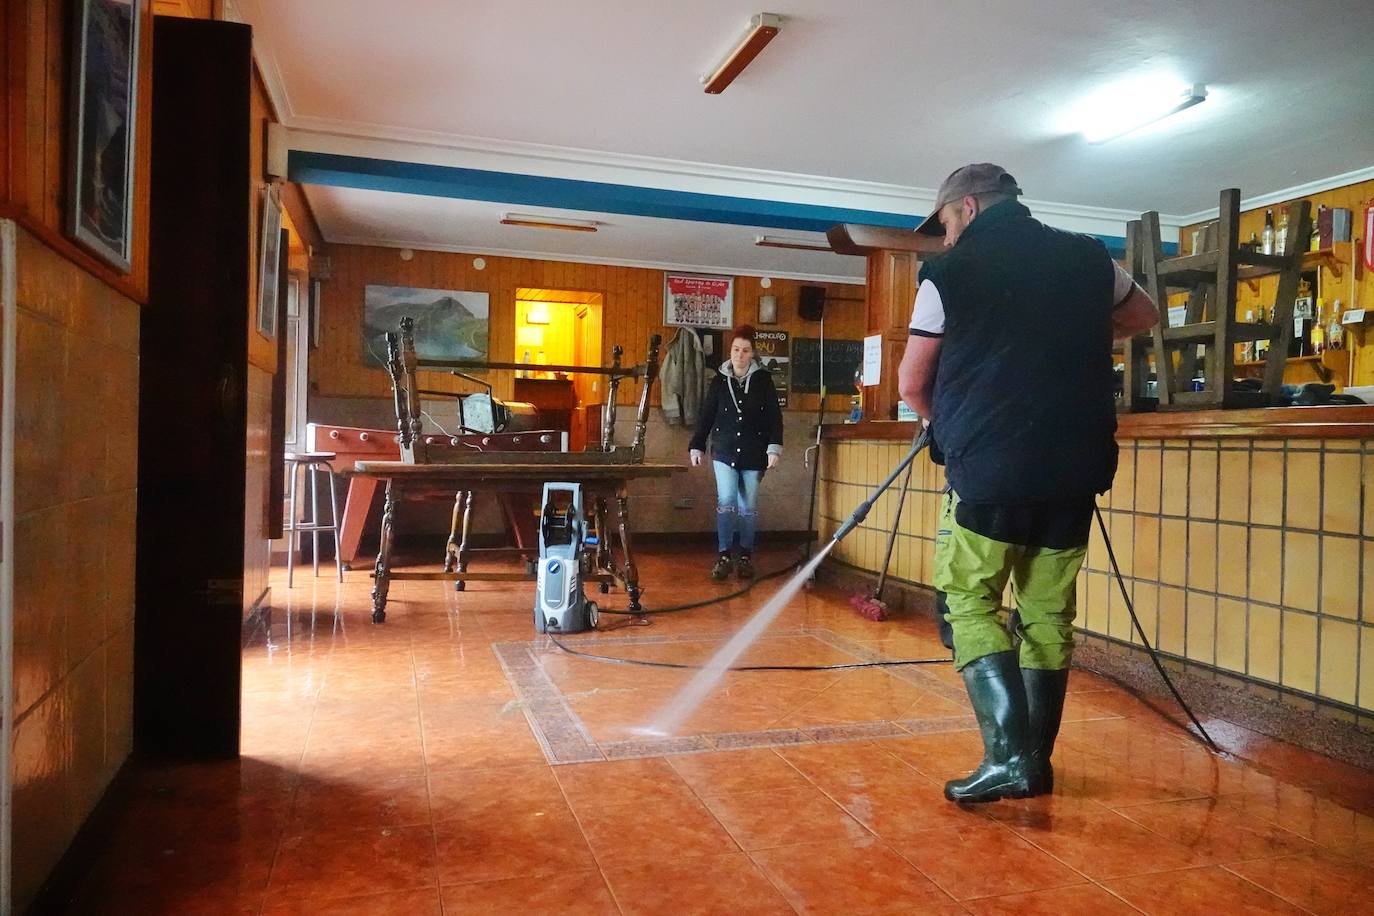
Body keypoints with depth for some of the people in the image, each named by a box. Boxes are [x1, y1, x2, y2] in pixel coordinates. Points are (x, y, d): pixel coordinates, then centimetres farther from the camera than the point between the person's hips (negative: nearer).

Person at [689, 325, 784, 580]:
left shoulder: (763, 379, 2)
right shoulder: (719, 381, 6)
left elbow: (774, 416, 0)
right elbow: (706, 416, 8)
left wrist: (774, 448, -8)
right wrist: (697, 447, 5)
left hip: (754, 454, 0)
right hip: (724, 452, 0)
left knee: (748, 506, 5)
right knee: (726, 501, -11)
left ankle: (746, 556, 17)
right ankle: (724, 556, -3)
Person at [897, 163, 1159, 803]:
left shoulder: (949, 274, -3)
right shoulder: (1087, 258, 10)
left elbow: (911, 382, 3)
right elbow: (1143, 317, 27)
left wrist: (937, 418, 23)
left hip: (989, 468, -5)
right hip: (1076, 468, 5)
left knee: (971, 604, 6)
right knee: (1048, 612, 12)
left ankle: (1008, 755, -5)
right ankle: (1037, 760, 20)